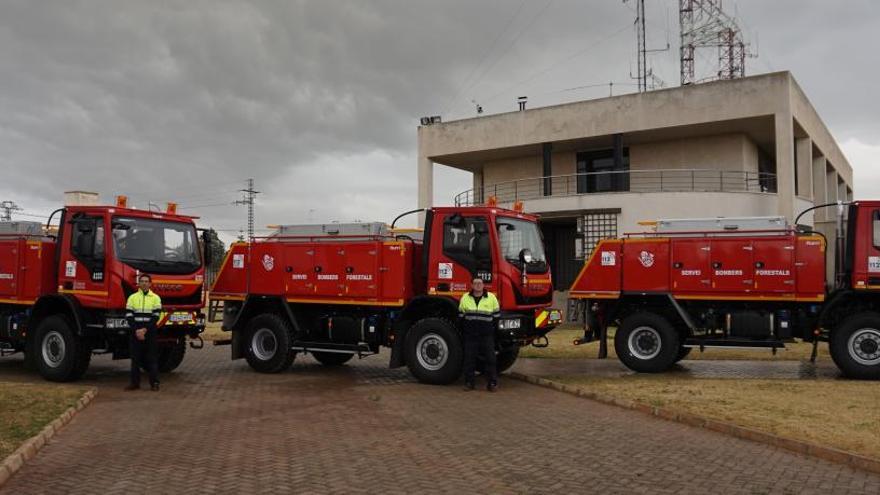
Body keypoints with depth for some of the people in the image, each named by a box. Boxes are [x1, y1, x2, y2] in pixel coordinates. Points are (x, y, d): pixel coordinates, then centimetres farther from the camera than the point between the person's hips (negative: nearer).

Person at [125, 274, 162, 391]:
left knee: (152, 358, -1)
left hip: (150, 332, -2)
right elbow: (129, 316, 2)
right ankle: (135, 382, 12)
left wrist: (145, 329, -12)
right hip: (135, 332, 2)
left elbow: (156, 317, -2)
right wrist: (136, 331, -10)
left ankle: (154, 383, 1)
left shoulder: (155, 298, 4)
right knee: (135, 358, 5)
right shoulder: (132, 298, 8)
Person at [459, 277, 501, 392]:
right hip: (470, 335, 1)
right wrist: (465, 330, 9)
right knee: (469, 359, 3)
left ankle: (492, 382, 6)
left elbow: (496, 316, 9)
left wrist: (491, 330, 5)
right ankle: (469, 382, 12)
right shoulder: (465, 298, 7)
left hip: (487, 335, -1)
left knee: (490, 358, -1)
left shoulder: (491, 298, 3)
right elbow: (461, 316, 14)